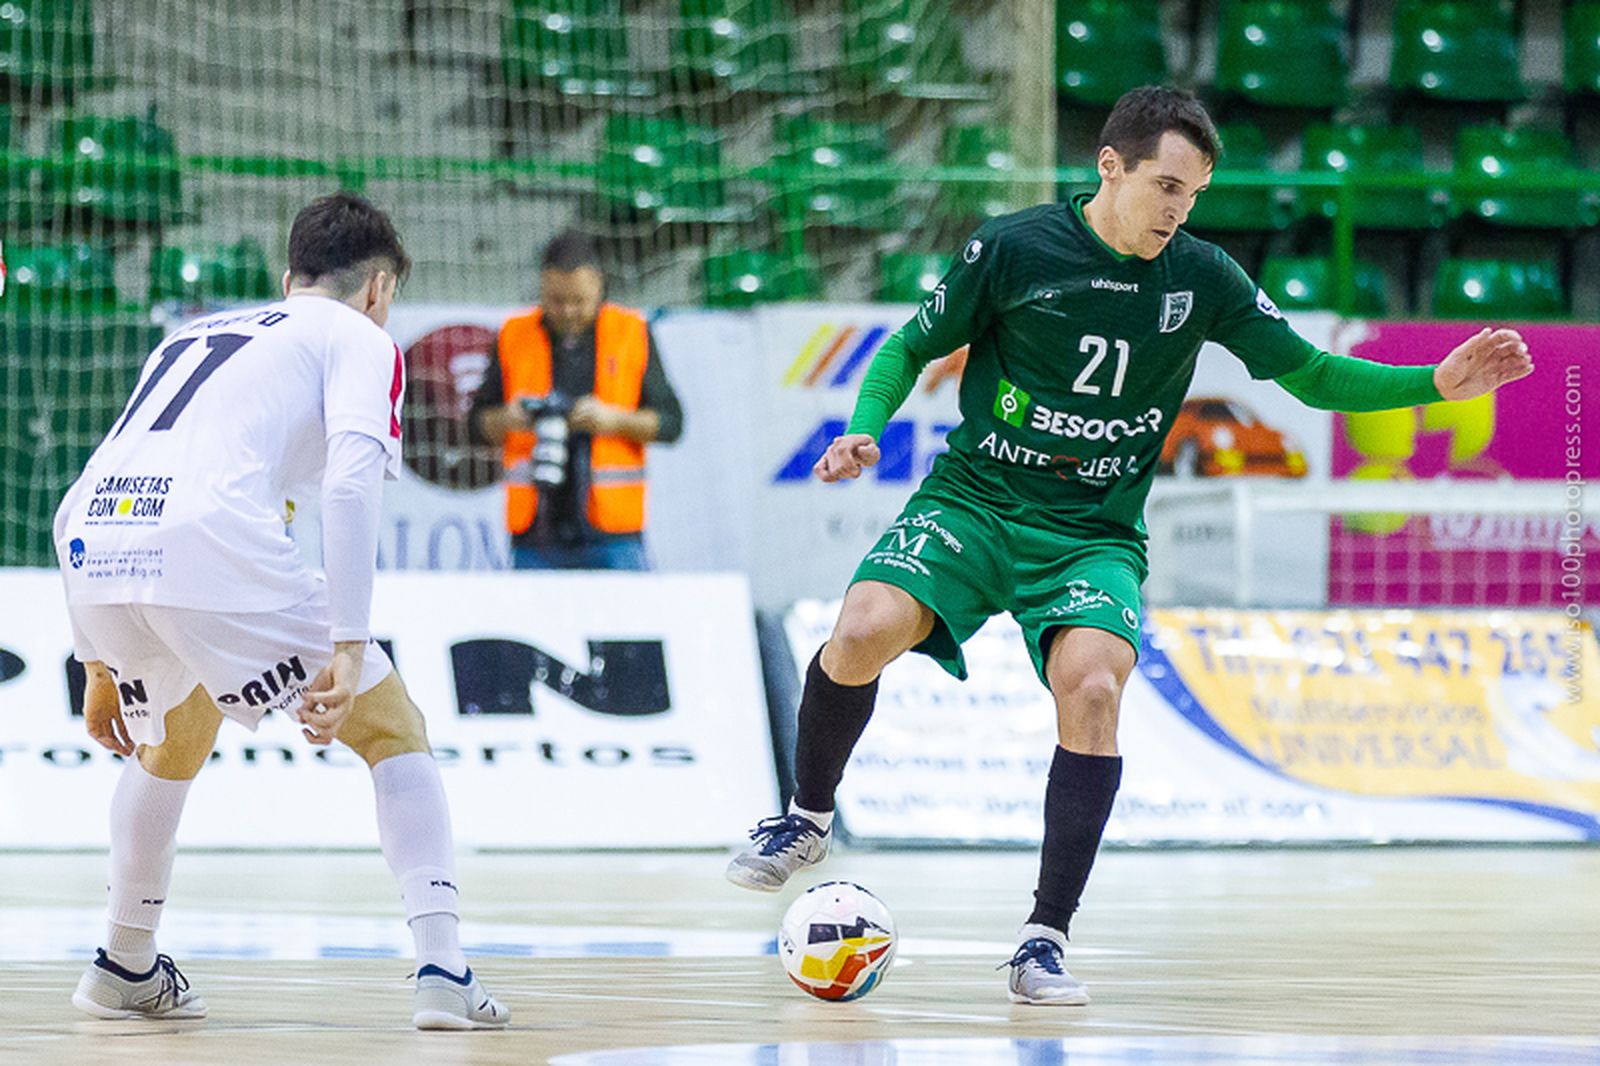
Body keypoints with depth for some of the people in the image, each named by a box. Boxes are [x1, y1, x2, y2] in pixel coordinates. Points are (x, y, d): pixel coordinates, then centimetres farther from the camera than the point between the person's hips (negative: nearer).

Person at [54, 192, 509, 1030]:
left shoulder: (185, 339, 35)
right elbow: (351, 482, -3)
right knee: (391, 727, 11)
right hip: (212, 547, -6)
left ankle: (126, 968, 43)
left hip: (91, 552, 6)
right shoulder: (359, 340, 17)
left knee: (172, 740, 35)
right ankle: (440, 970, -2)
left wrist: (101, 665, 40)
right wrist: (348, 648, -8)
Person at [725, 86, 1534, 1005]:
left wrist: (1437, 384, -4)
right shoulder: (1013, 249, -6)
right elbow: (912, 349, 6)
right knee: (864, 630, -26)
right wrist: (865, 431, -13)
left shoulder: (1202, 277, 0)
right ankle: (810, 818, 4)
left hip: (1094, 537, 1)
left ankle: (1047, 939, -17)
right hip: (974, 501, -1)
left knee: (1091, 687, -27)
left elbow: (1313, 375, 9)